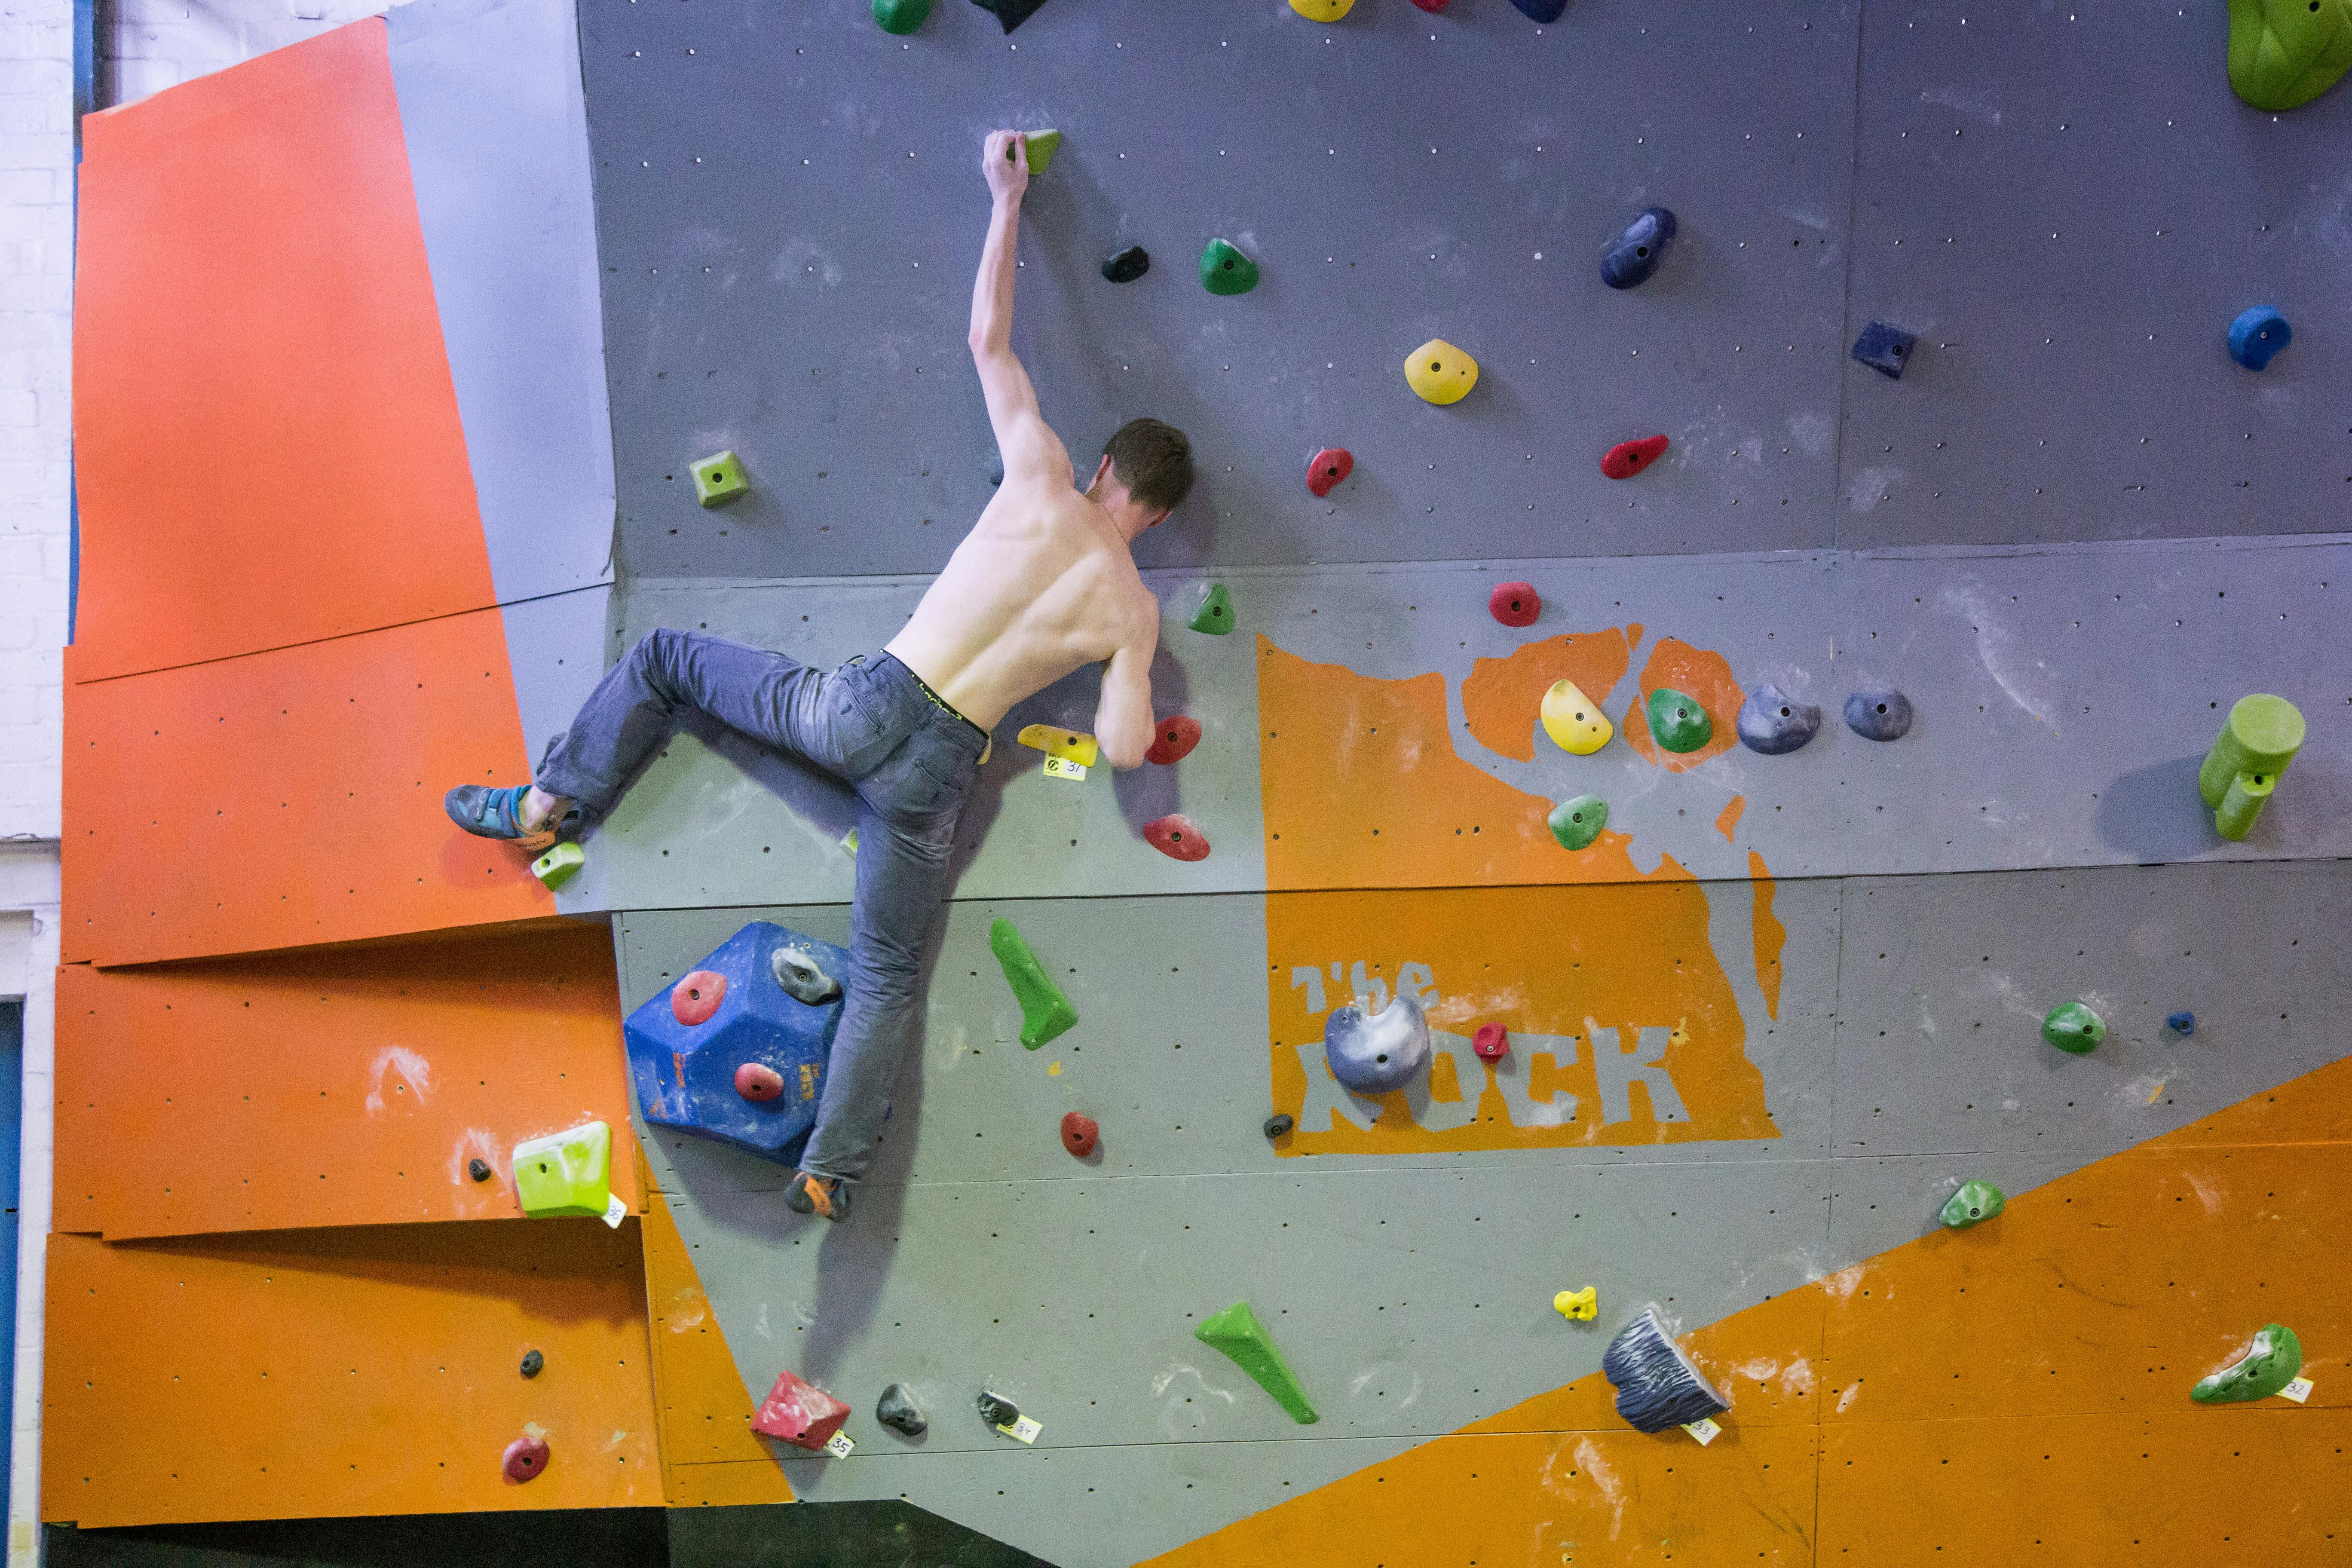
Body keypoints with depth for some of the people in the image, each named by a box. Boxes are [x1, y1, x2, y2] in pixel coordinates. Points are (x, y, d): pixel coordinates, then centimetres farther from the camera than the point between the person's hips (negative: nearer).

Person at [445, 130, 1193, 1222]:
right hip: (939, 769, 1)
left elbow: (988, 338, 8)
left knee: (661, 658, 22)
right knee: (888, 972, 13)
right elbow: (1124, 749, -3)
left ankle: (546, 805, 20)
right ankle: (831, 1169, 6)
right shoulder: (1135, 610, 0)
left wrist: (1008, 198, 19)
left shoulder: (1042, 483, -1)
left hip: (863, 704, -1)